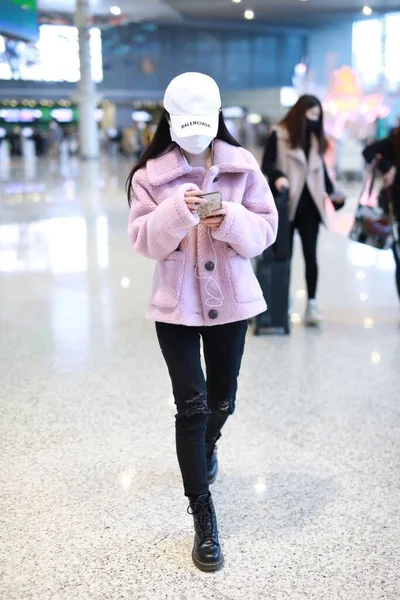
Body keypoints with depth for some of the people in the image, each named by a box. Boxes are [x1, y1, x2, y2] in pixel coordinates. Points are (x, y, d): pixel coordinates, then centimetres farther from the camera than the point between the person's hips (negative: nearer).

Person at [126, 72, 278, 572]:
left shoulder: (242, 166, -2)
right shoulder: (150, 174, -5)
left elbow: (266, 228, -1)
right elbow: (144, 240, -9)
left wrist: (231, 221, -21)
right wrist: (178, 211, -25)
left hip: (230, 300, 2)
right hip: (176, 304, -2)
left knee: (222, 400, 17)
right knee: (191, 405, -4)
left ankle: (205, 449, 54)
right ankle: (204, 519, 8)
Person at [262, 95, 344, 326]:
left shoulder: (316, 138, 17)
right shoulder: (279, 135, -1)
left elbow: (321, 169, 17)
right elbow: (267, 164, -8)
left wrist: (333, 193, 6)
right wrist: (278, 177, -28)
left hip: (309, 205, 3)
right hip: (287, 204, -3)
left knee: (310, 255, -4)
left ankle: (312, 304, -4)